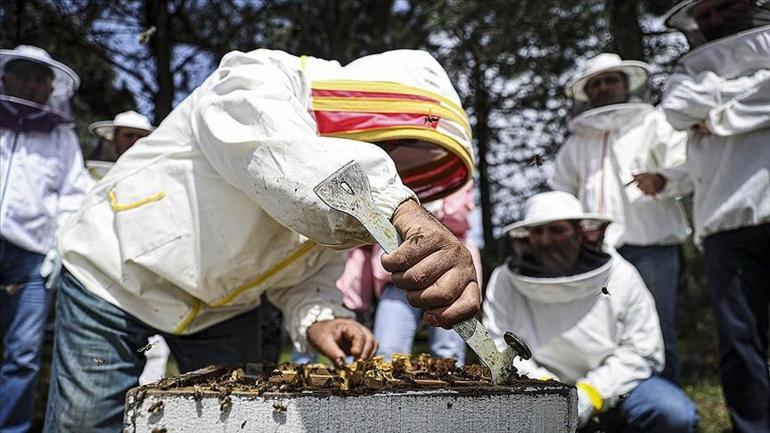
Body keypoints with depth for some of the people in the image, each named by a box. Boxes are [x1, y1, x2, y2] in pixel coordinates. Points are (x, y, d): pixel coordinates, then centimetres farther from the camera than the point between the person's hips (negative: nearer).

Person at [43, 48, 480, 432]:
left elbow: (312, 272, 0)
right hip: (112, 279, -5)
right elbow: (289, 165, -48)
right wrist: (404, 212, -64)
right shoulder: (256, 87, -27)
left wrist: (317, 317, -22)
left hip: (223, 309, 6)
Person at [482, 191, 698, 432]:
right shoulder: (503, 281, -7)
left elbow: (641, 351, -7)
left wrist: (592, 392, -18)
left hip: (612, 387, 1)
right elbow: (499, 349, -9)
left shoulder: (621, 276, -6)